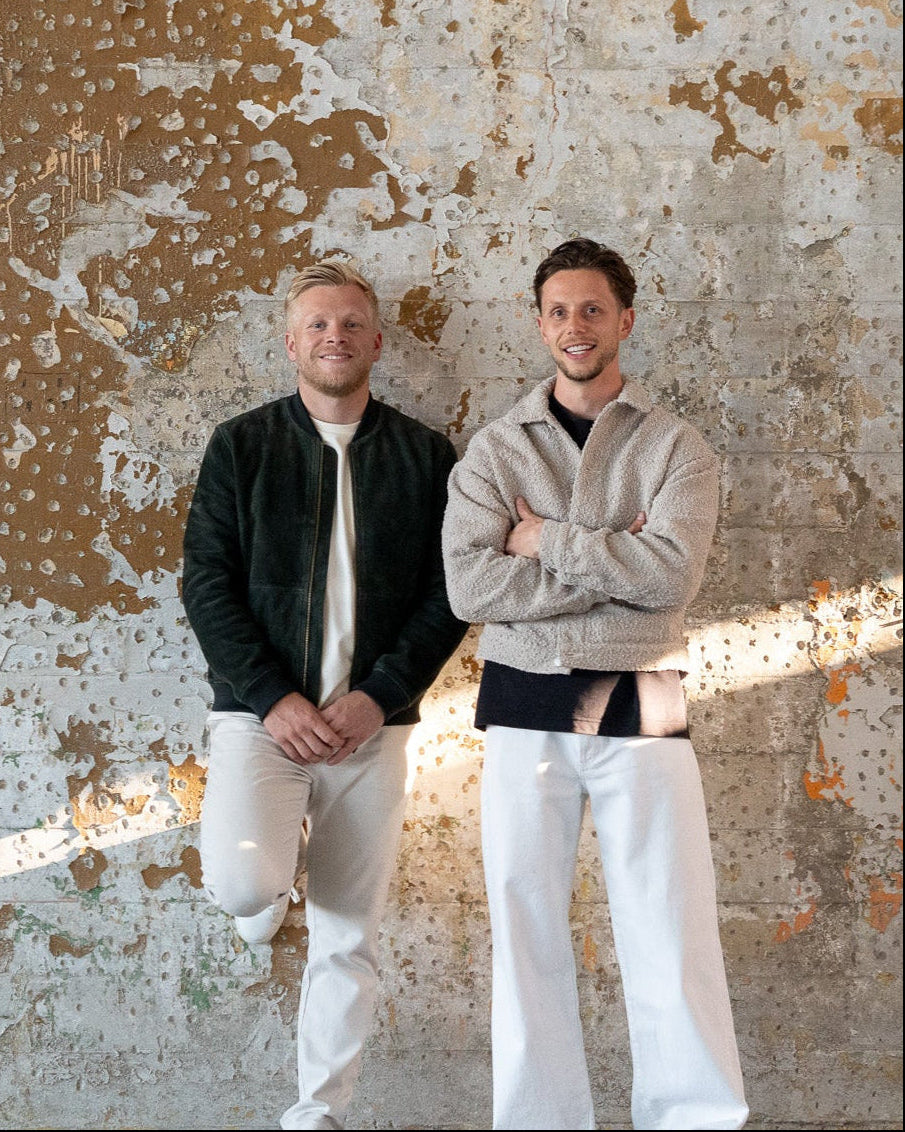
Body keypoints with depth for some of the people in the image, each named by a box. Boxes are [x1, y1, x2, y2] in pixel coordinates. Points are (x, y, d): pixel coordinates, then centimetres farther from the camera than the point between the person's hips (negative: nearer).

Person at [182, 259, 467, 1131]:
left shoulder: (425, 455, 7)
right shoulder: (241, 446, 5)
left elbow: (447, 595, 3)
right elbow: (207, 584, 0)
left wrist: (378, 696, -10)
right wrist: (274, 699, -12)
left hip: (371, 724, 1)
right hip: (262, 714, -1)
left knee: (349, 937, 4)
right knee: (242, 881, -23)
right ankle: (272, 887, 14)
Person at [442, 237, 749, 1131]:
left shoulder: (676, 448, 5)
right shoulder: (495, 449, 8)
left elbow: (673, 573, -12)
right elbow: (470, 587, -7)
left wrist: (546, 542, -8)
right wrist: (615, 565, -10)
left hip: (640, 711, -1)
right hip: (525, 709, 2)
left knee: (671, 939, -4)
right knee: (527, 936, 6)